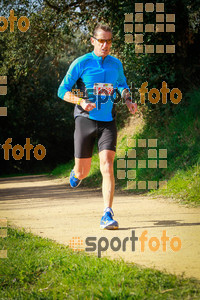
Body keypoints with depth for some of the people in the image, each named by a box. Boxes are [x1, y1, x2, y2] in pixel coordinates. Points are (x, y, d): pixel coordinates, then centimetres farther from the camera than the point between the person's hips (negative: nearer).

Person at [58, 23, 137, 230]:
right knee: (83, 172, 6)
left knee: (107, 168, -15)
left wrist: (128, 100, 6)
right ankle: (76, 173, 45)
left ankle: (107, 215, -15)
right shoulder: (81, 63, -5)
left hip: (107, 122, 2)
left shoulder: (116, 64, 7)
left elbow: (122, 85, 27)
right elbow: (63, 91, -4)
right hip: (85, 120, -2)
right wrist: (81, 102, -22)